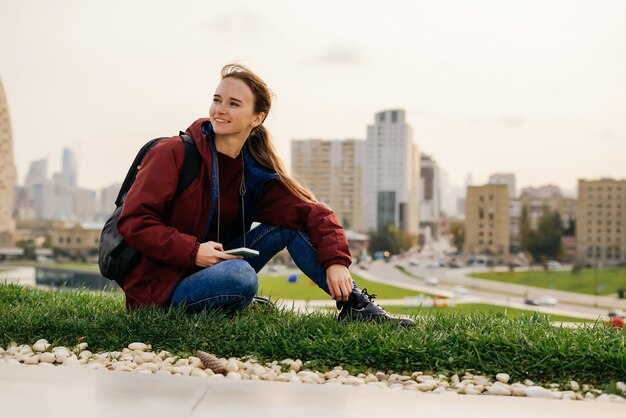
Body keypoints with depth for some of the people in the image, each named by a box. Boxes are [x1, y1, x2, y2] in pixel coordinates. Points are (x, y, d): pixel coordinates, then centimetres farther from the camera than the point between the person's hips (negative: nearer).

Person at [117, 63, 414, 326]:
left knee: (290, 224, -6)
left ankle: (356, 306, -4)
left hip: (212, 270, 6)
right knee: (240, 276, -36)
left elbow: (313, 213, -4)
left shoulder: (257, 173, 1)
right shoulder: (173, 153, -13)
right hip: (161, 287, -5)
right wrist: (193, 251, -28)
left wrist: (335, 260, -21)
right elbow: (133, 222, -17)